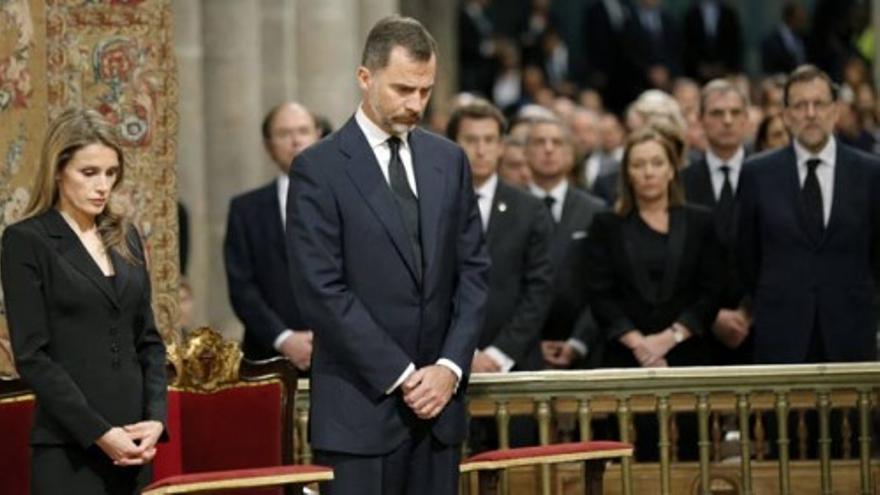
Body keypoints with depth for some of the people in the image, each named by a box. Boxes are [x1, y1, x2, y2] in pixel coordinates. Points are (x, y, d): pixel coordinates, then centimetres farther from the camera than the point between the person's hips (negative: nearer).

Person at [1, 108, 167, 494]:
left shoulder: (125, 237, 14)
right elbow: (32, 356, -10)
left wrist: (156, 417, -2)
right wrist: (98, 432, -16)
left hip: (131, 445, 6)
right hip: (69, 450, -6)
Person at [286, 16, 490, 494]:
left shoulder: (448, 160, 12)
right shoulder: (318, 168, -5)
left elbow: (473, 271, 11)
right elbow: (323, 292, -11)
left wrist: (451, 366, -3)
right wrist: (401, 375, -13)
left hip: (439, 400, 5)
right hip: (360, 406, -5)